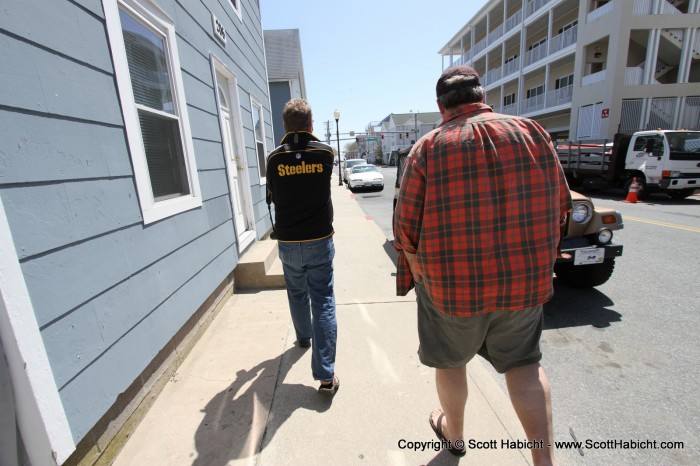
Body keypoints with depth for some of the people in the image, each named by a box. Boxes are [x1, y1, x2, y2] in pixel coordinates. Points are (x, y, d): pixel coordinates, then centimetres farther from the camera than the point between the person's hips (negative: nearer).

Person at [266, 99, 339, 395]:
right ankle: (325, 375, 3)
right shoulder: (325, 152, -4)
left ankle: (304, 338, 45)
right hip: (320, 240, -1)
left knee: (297, 295, 22)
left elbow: (272, 197, 8)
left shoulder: (275, 158, -4)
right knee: (323, 303, 2)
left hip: (288, 243, 2)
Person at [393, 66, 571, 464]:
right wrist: (532, 255, 17)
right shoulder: (532, 132, -1)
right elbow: (560, 205, 5)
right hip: (526, 279, 3)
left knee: (451, 362, 22)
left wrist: (418, 270, 6)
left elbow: (407, 227, -11)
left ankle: (454, 433, 46)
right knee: (523, 362, 26)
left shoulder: (428, 148, -11)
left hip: (452, 283, -2)